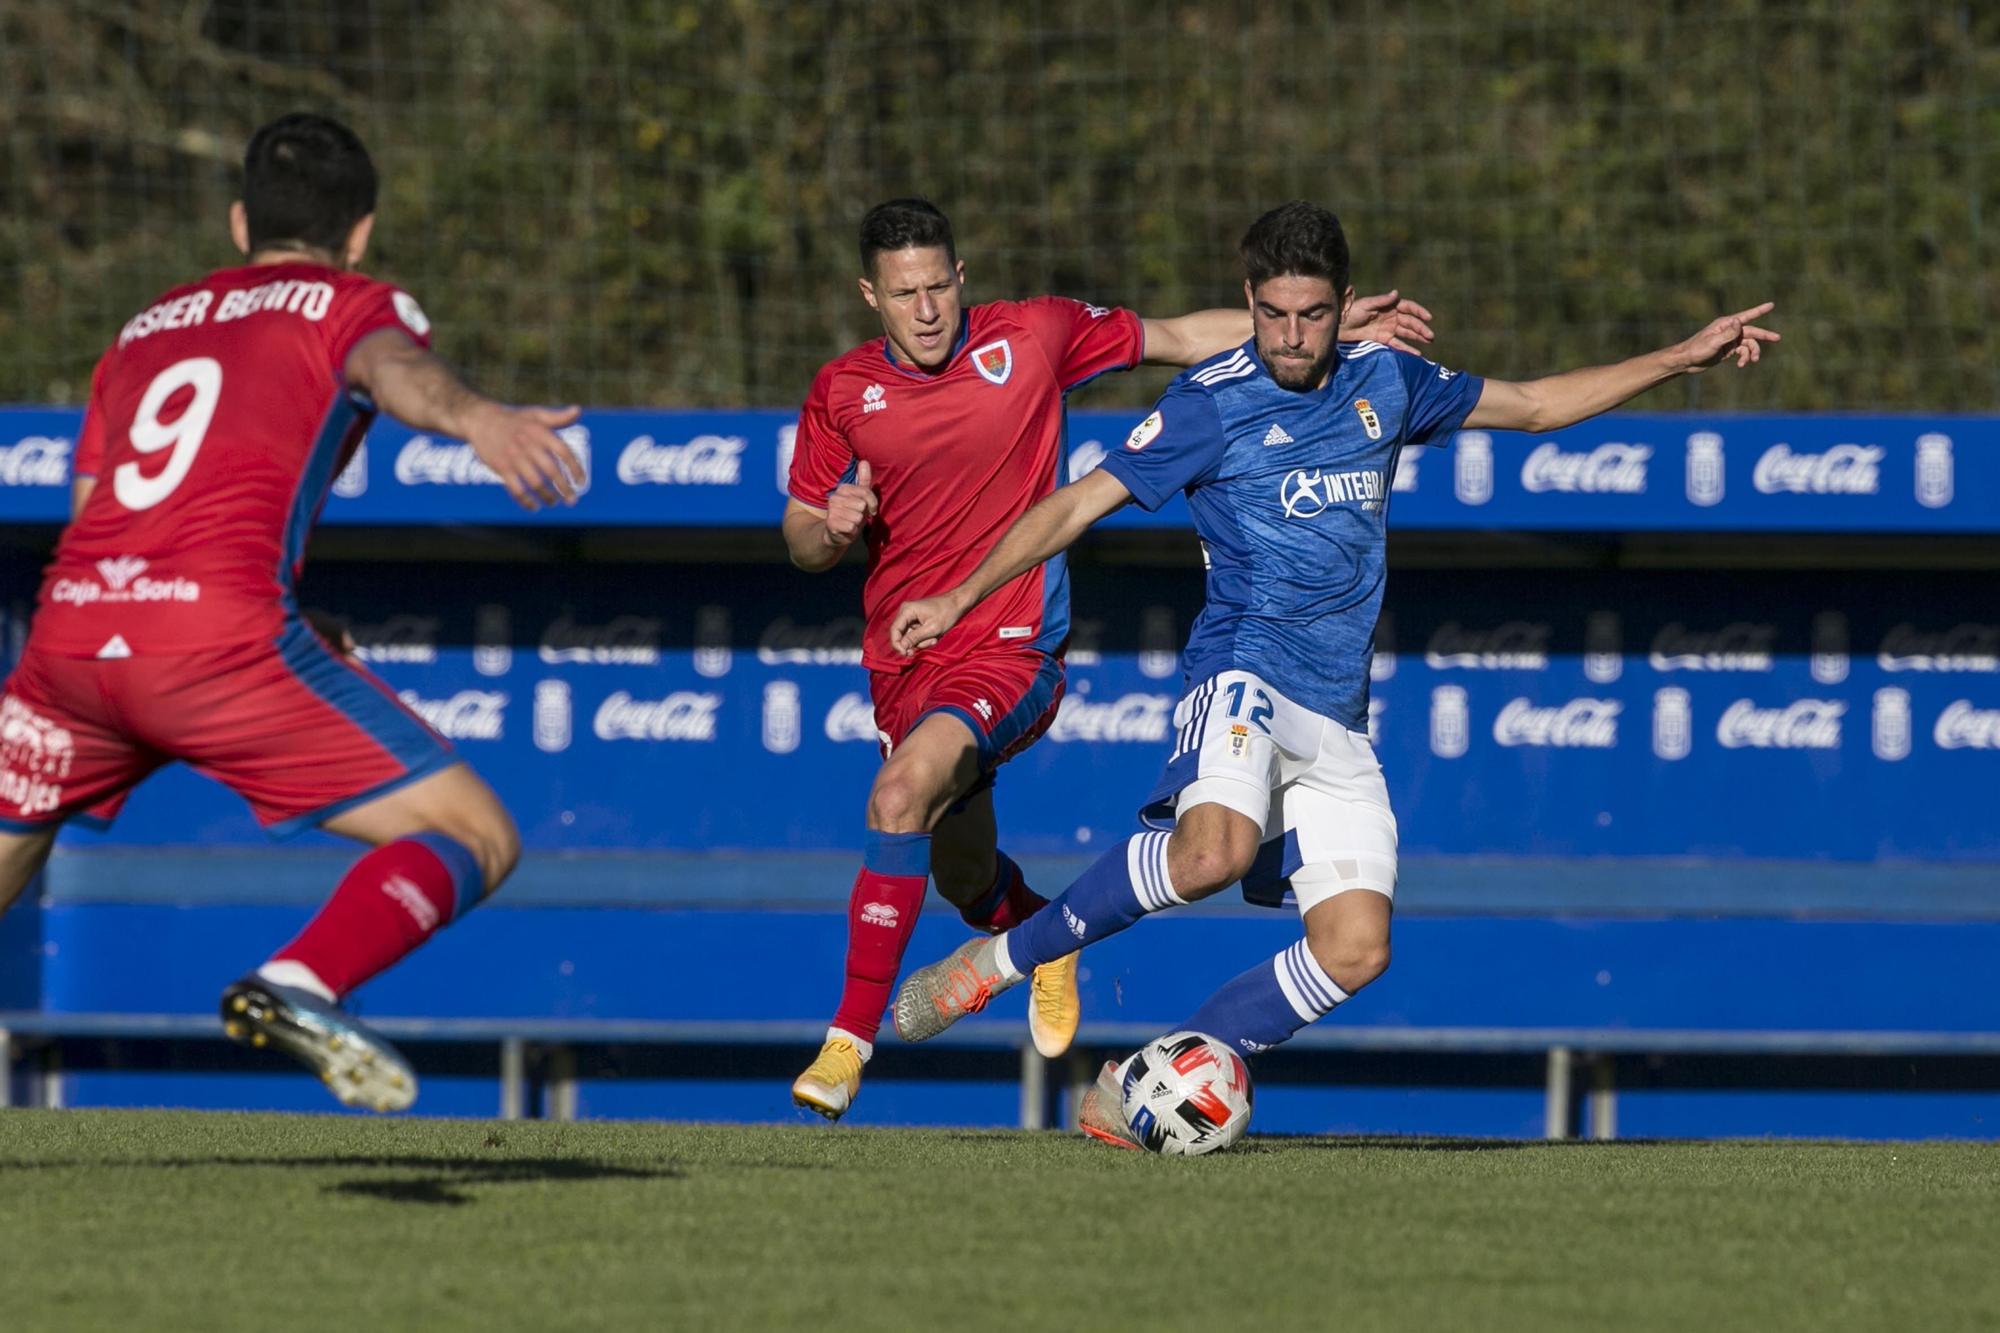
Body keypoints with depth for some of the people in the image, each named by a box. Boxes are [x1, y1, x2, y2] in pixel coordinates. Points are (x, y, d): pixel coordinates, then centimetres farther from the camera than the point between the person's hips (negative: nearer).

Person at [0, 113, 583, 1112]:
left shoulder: (146, 327, 29)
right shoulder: (359, 306, 13)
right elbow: (396, 371, -12)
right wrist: (476, 418, -34)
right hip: (223, 634, -5)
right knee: (476, 838, -1)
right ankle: (300, 984, -26)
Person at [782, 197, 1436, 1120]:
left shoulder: (1030, 336, -5)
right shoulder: (840, 393, 0)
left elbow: (1178, 338, 9)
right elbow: (801, 541, 9)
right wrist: (830, 529, -17)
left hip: (1010, 650, -4)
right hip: (903, 662, 4)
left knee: (902, 794, -29)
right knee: (960, 877, 16)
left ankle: (850, 1042, -25)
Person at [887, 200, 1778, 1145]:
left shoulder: (1382, 385, 12)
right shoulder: (1211, 404, -3)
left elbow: (1535, 404, 25)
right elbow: (1077, 504, -2)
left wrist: (1682, 358, 24)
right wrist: (961, 598, -11)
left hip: (1336, 716, 6)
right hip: (1244, 674, -6)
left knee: (1354, 951, -8)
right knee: (1215, 851, -36)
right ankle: (1000, 959, -19)